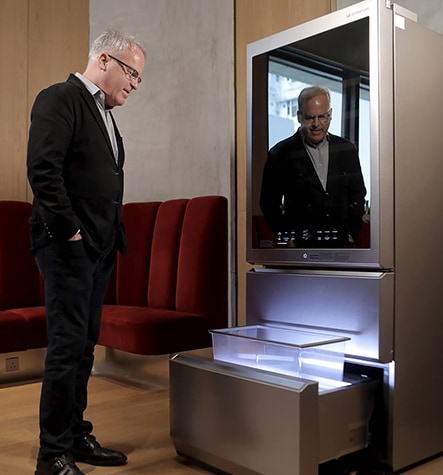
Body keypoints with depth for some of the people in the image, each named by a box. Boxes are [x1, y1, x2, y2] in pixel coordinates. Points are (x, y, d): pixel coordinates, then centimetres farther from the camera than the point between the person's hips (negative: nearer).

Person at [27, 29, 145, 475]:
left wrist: (114, 235, 13)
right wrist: (69, 231, -17)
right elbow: (43, 169, -18)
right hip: (69, 246, -9)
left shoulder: (104, 113, 20)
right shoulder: (59, 99, -6)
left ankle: (77, 437, 23)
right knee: (67, 346, -5)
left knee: (84, 346, 12)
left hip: (100, 247, 9)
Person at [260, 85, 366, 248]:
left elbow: (357, 194, 16)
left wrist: (351, 233, 7)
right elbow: (268, 202, 1)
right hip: (301, 247, -2)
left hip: (341, 245, 3)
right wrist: (287, 240, -4)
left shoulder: (347, 150, 9)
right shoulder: (280, 154, -1)